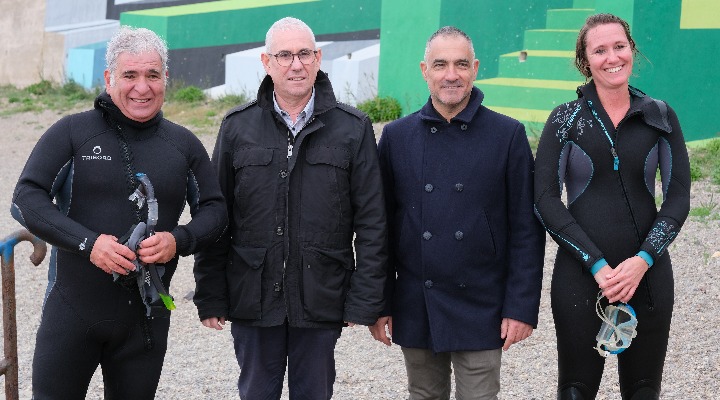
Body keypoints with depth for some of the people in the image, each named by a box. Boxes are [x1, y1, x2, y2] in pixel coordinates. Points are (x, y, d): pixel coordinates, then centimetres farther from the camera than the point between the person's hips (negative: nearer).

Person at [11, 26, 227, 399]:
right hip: (72, 309, -2)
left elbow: (214, 210, 10)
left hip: (147, 318, 3)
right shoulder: (72, 132, -3)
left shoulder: (184, 145, 6)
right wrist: (88, 242, -22)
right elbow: (26, 199, -8)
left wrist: (179, 240, -12)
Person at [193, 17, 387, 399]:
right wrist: (210, 296, 0)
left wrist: (364, 301, -5)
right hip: (253, 297, 1)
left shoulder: (353, 129, -1)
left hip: (321, 301, -1)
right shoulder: (237, 127, 3)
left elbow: (371, 223, -1)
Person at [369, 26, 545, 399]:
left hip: (481, 310, -2)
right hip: (415, 309, 2)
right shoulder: (396, 136, 2)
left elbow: (526, 229, -3)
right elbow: (381, 226, 5)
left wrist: (522, 306, -8)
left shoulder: (508, 135, -4)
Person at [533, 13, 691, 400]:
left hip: (648, 275, 2)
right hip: (580, 276, -1)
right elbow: (546, 199, -6)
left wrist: (643, 260, -13)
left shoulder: (661, 117, 5)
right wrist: (596, 264, -14)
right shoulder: (565, 119, 0)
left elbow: (678, 196, 2)